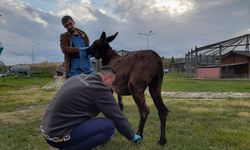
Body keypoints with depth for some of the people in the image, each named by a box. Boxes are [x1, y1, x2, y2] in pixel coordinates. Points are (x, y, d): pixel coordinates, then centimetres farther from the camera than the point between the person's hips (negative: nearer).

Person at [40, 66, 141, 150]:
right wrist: (132, 136, 11)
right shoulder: (99, 89, -17)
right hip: (58, 135, -9)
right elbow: (118, 117, -7)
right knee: (109, 125, -12)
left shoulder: (80, 77, 7)